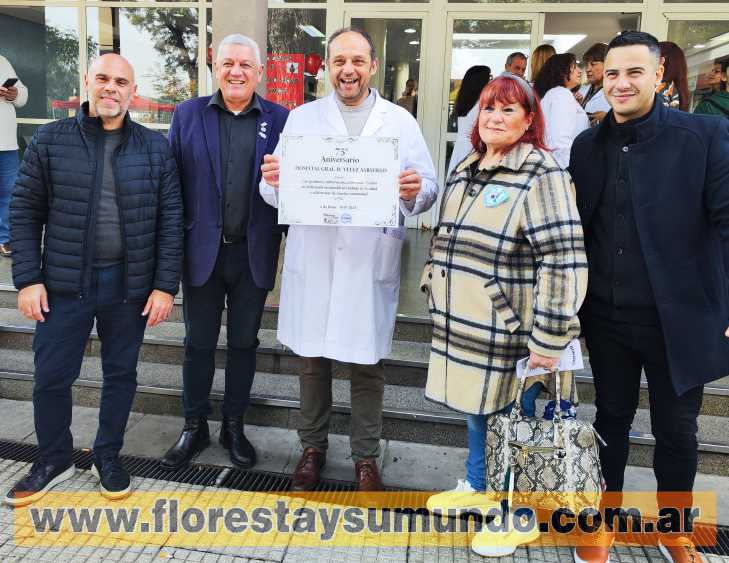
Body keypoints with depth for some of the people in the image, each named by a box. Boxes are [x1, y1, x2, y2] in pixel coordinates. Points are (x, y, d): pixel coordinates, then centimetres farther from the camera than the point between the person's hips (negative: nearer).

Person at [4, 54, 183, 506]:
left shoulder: (155, 147, 1)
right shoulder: (51, 140, 0)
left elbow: (171, 219, 0)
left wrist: (166, 285, -5)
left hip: (130, 285, 0)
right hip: (65, 283, 0)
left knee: (121, 374, 12)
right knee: (51, 377, 7)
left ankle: (109, 456, 33)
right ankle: (54, 460, 31)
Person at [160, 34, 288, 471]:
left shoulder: (279, 119, 1)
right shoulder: (188, 114, 3)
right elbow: (172, 181, 2)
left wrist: (285, 241, -3)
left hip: (255, 253, 0)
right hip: (203, 251, 0)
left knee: (244, 343, 12)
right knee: (199, 343, 11)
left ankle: (234, 426, 29)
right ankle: (195, 428, 28)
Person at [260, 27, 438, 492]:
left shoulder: (401, 122, 6)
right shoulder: (302, 118, 9)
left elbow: (430, 189, 2)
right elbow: (277, 195, 5)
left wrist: (415, 192, -21)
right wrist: (273, 181, -18)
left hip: (371, 263, -1)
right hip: (312, 261, 1)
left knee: (368, 366, 8)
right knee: (312, 360, 11)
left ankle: (366, 456, 26)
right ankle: (313, 446, 31)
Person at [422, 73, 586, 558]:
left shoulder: (542, 176, -14)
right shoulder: (466, 171, 11)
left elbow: (565, 262, -20)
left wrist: (548, 341, -22)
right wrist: (435, 287, 18)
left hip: (512, 335, -7)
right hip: (466, 328, 7)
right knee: (477, 410, 22)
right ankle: (477, 486, 43)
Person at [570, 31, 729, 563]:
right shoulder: (588, 144, 3)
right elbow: (577, 227, 7)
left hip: (677, 316, -2)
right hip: (607, 316, 3)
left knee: (677, 430, 14)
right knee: (611, 419, 17)